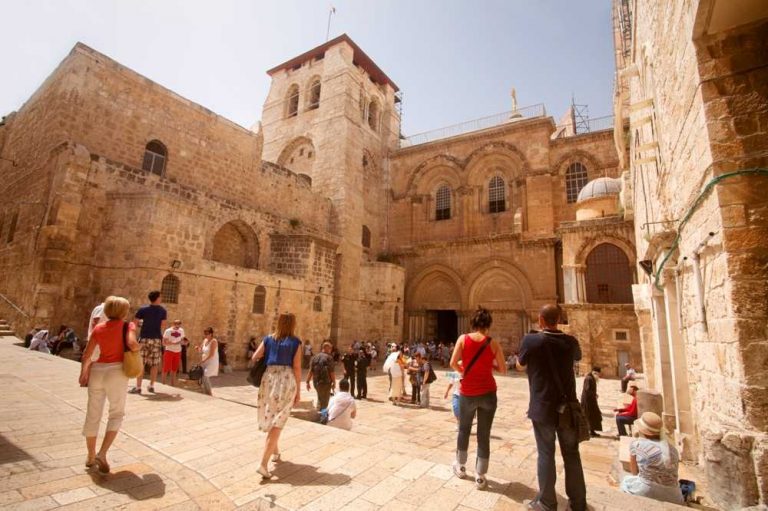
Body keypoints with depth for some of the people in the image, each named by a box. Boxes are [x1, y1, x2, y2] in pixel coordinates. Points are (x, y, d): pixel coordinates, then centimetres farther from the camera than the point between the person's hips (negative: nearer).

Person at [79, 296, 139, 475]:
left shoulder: (98, 328, 9)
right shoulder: (128, 326, -5)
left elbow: (86, 355, 10)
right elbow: (132, 344, -23)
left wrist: (83, 374, 21)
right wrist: (138, 348, -1)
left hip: (97, 371, 5)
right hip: (116, 372, -5)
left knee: (93, 415, 16)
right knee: (116, 414, 11)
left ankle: (90, 456, 29)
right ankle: (102, 453, -2)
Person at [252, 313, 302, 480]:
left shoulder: (268, 339, 6)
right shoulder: (295, 342, -4)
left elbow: (254, 357, 1)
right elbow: (297, 367, -7)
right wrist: (298, 391, -1)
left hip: (269, 378, 4)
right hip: (286, 380, -4)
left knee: (270, 418, 22)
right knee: (277, 423, 0)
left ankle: (275, 452, 40)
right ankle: (263, 464, -7)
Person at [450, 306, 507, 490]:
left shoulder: (463, 339, -8)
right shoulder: (493, 343, -6)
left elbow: (453, 363, -14)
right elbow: (503, 370, -2)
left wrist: (463, 371, 6)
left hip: (467, 393, 0)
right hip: (488, 393, 0)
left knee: (464, 430, 20)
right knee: (484, 435, 10)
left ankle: (460, 467, 36)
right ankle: (480, 477, 17)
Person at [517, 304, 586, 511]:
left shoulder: (531, 340, -15)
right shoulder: (570, 342, -4)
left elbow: (521, 366, 1)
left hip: (543, 408, -3)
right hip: (568, 406, 3)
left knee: (546, 454, 9)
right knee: (572, 454, 16)